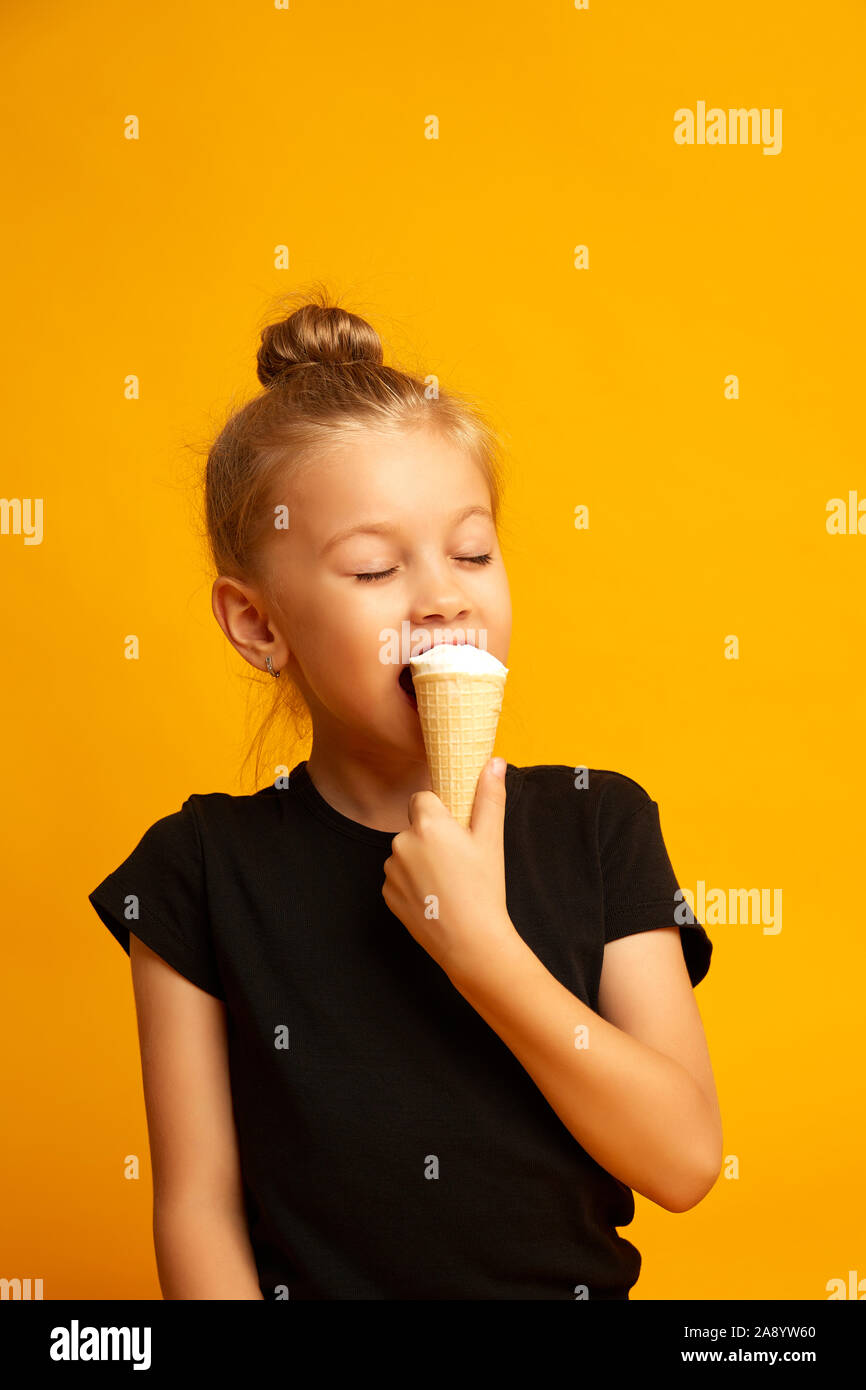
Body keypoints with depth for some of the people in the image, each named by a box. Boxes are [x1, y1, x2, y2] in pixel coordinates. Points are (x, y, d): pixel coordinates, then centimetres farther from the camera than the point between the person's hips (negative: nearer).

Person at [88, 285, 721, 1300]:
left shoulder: (599, 827, 0)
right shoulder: (206, 868, -3)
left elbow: (686, 1160, -6)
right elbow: (199, 1206, -2)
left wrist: (480, 944, -14)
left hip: (572, 1282, 2)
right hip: (310, 1278, -1)